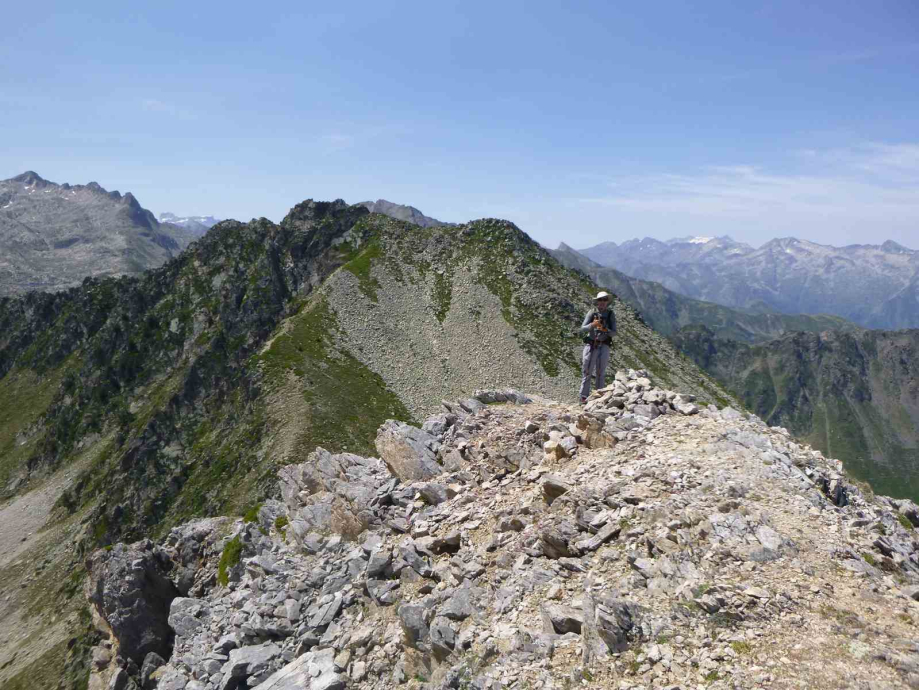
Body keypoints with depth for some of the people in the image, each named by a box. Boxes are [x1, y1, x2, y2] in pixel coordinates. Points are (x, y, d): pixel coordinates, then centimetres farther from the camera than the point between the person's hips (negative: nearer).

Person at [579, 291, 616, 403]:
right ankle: (584, 396, 5)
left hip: (603, 347, 1)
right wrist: (592, 325, -26)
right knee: (587, 372, 1)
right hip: (590, 345, 0)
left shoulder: (610, 314, 1)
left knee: (600, 373, 3)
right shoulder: (592, 313, -1)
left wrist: (605, 330, -24)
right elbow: (583, 329, -7)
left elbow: (614, 333, -3)